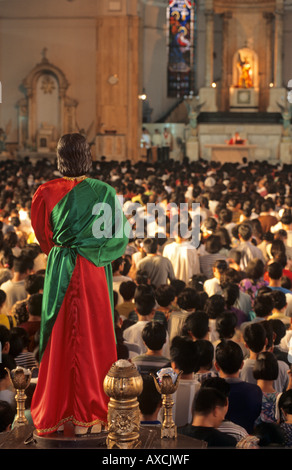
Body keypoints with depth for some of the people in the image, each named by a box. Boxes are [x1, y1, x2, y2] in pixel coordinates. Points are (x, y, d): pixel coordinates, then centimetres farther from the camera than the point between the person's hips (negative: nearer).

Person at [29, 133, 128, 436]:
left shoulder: (46, 193, -6)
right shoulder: (105, 192, -8)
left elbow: (43, 239, 7)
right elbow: (120, 238, -5)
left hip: (59, 272, 1)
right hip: (94, 275, -1)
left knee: (58, 340, 10)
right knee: (92, 339, 7)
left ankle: (55, 413, 17)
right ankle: (88, 416, 12)